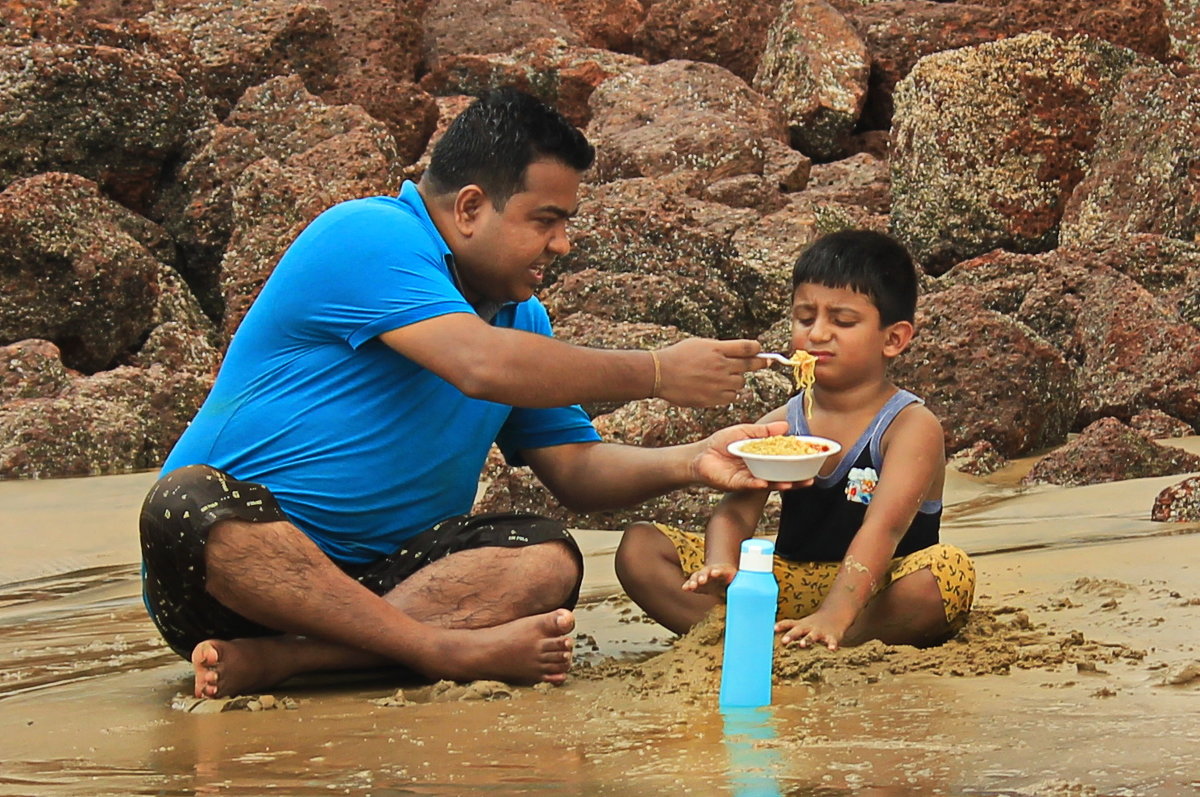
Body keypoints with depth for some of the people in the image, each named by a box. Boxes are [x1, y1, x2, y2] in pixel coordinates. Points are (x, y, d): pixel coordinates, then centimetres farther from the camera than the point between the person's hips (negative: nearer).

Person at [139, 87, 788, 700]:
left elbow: (576, 470, 15)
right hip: (229, 562, -6)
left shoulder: (519, 315, 16)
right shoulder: (366, 236, -12)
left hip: (380, 579, 6)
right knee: (192, 501, -38)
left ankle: (271, 659, -34)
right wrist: (658, 374, -15)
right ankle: (449, 650, -43)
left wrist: (690, 464, -5)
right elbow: (480, 365, -24)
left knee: (547, 559, -19)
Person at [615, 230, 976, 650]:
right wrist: (719, 567, -33)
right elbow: (736, 511, -7)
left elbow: (883, 528, -25)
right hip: (794, 582, 4)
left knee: (949, 573, -39)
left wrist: (833, 617, -41)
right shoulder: (779, 425, 5)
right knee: (639, 549, -9)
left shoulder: (912, 426, -10)